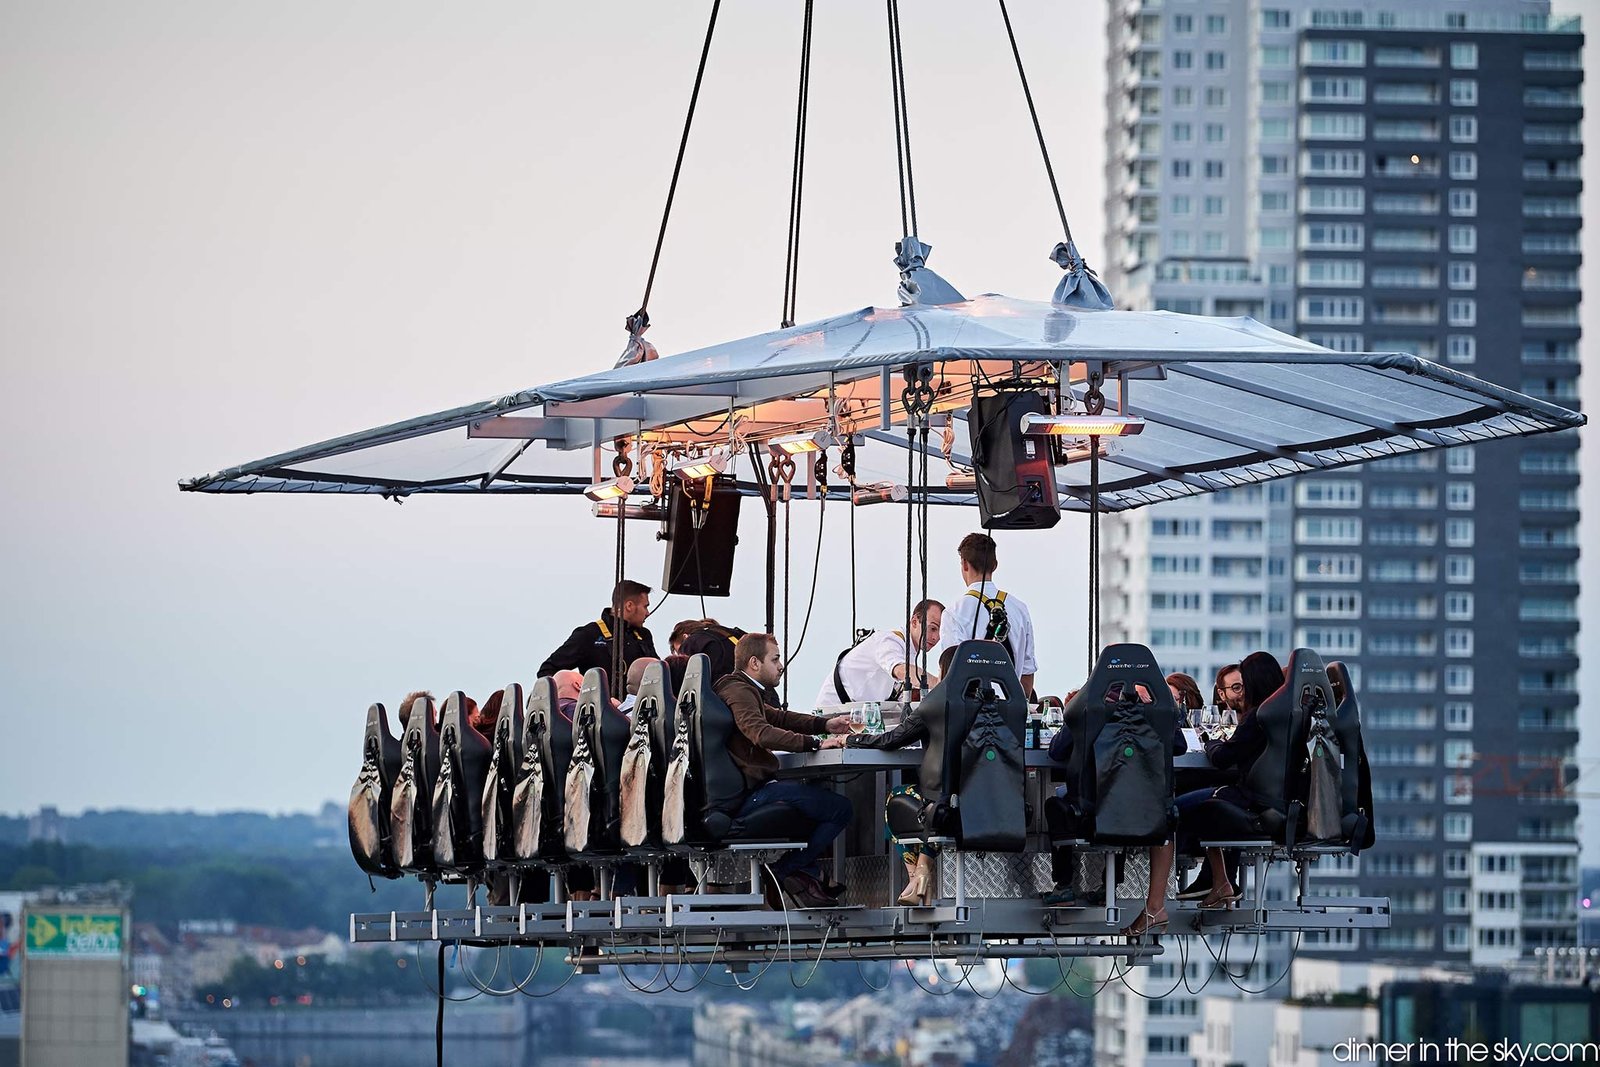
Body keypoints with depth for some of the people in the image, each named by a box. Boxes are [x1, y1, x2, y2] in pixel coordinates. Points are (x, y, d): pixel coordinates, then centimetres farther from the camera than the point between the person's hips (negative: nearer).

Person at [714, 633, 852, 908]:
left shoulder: (743, 690, 22)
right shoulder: (738, 692, -13)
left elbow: (778, 717, 31)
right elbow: (761, 733, -29)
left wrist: (825, 725, 17)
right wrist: (815, 742, -31)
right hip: (750, 794, -12)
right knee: (839, 807, -16)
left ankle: (807, 875, 18)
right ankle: (783, 872, -6)